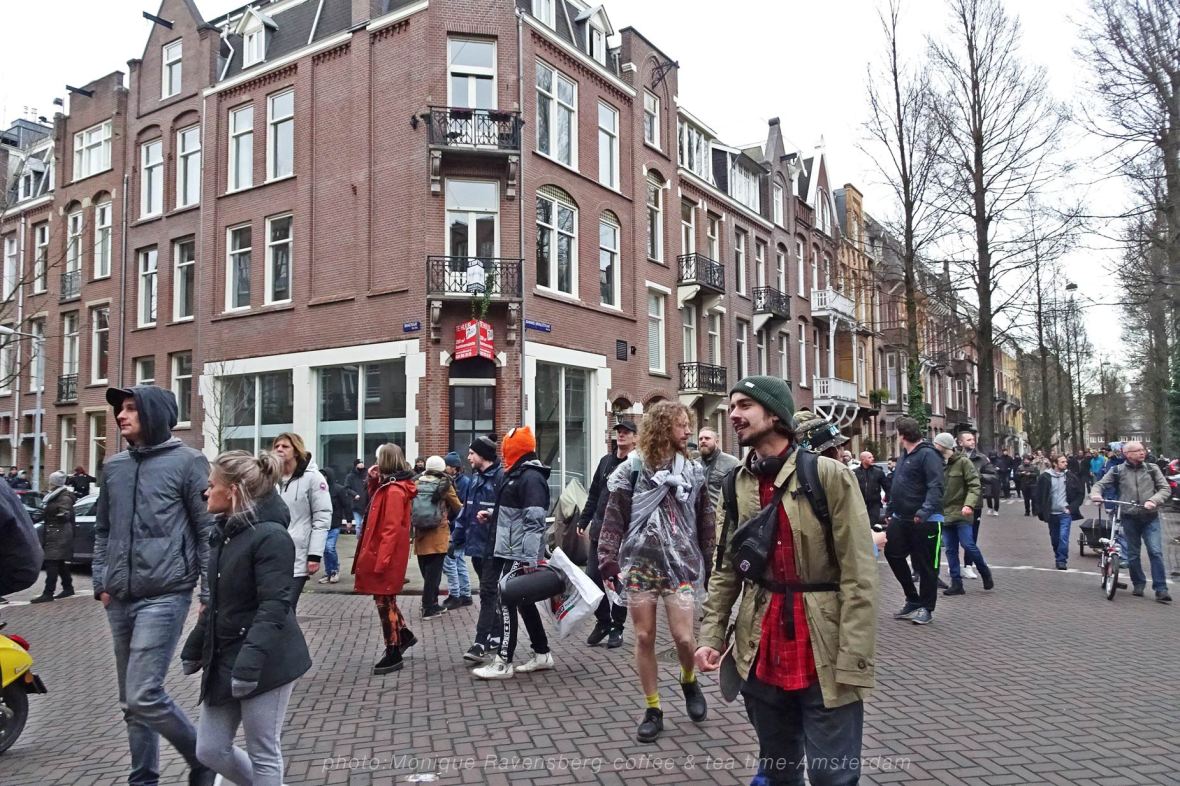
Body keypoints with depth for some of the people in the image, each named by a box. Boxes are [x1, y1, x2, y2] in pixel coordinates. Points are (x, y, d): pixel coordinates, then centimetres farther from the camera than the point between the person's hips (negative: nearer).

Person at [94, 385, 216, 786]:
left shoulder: (188, 462, -6)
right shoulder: (114, 466, 12)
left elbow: (209, 533, -7)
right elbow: (103, 530, 21)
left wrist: (210, 595, -8)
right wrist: (100, 581, 12)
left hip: (164, 597, -6)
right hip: (120, 600, 7)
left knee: (144, 696, -11)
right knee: (131, 702, 13)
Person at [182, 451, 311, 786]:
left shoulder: (271, 536, -18)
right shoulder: (224, 533, 10)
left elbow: (274, 608, -24)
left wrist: (250, 663, -29)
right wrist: (194, 648, 22)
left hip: (265, 662, -9)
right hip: (223, 659, 9)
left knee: (263, 753, 3)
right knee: (210, 750, 13)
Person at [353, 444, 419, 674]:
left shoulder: (394, 491, -20)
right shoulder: (390, 486, 10)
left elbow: (392, 529, -23)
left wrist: (381, 560, -23)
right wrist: (373, 481, 10)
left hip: (386, 557, -9)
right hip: (385, 555, 9)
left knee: (384, 603, 0)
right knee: (385, 601, 20)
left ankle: (393, 655, 9)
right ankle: (405, 635, 32)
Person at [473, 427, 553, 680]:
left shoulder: (531, 477, -16)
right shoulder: (518, 474, 15)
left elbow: (534, 521, -24)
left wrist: (529, 559, -28)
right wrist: (491, 515, 13)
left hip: (519, 554, -10)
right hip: (512, 552, 10)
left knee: (507, 603, -5)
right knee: (524, 602, 15)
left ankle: (503, 663, 2)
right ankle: (542, 654, 24)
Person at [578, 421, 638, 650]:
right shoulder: (606, 461, 12)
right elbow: (594, 494, 17)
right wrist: (583, 520, 14)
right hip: (600, 530, 5)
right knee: (593, 576, 6)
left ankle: (617, 627, 19)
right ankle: (602, 622, 24)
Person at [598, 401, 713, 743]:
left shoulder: (694, 470, 5)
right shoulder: (632, 468, -2)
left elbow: (705, 523, 8)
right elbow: (614, 519, -2)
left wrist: (710, 566, 6)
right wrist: (608, 562, -8)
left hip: (681, 564, 1)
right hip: (639, 564, -1)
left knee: (684, 638, -5)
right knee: (644, 638, 5)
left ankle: (689, 681, 28)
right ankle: (653, 710, 20)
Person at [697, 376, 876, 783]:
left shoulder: (829, 476, -10)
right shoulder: (737, 484, 5)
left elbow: (859, 577, -12)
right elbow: (726, 570, 11)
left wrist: (853, 664, -16)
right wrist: (711, 635, 1)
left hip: (825, 658, -4)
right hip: (761, 654, 5)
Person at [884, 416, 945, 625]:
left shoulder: (927, 454, -13)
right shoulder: (903, 455, 15)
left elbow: (935, 486, -23)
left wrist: (925, 510, -35)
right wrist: (889, 511, 22)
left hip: (925, 520, -9)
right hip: (901, 519, 9)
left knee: (925, 564, 2)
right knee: (892, 553, 8)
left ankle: (926, 607, 16)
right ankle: (913, 600, 22)